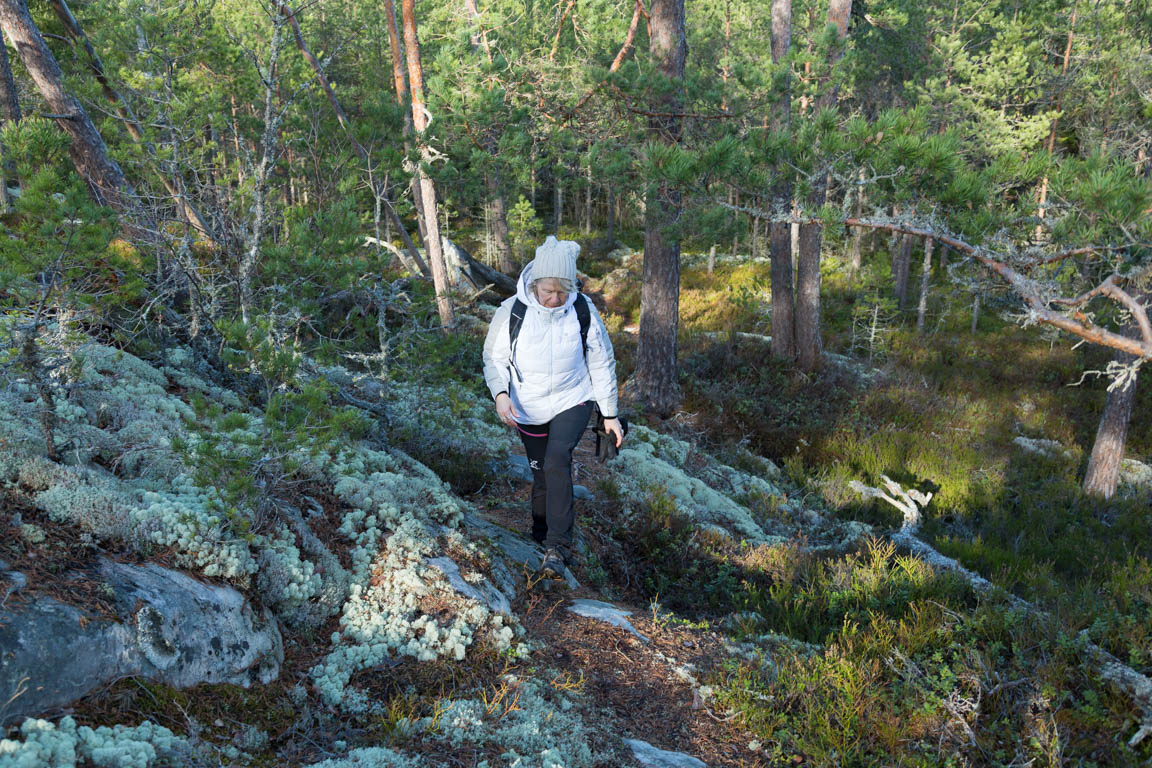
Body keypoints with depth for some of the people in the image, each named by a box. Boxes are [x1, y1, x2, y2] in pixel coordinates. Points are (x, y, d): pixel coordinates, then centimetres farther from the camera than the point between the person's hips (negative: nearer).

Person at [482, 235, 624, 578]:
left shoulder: (583, 311, -9)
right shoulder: (511, 312, -12)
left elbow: (602, 363, 1)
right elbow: (494, 358, -1)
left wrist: (610, 414, 4)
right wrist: (500, 393, -21)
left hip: (572, 401, -1)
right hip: (528, 409, 2)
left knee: (557, 462, -24)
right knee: (541, 474, 10)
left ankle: (558, 548, -21)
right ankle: (541, 534, 36)